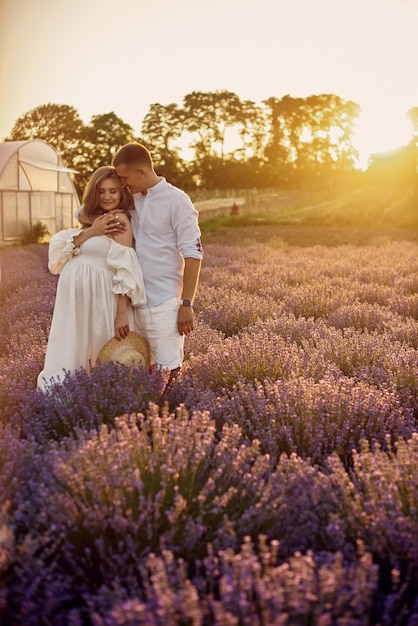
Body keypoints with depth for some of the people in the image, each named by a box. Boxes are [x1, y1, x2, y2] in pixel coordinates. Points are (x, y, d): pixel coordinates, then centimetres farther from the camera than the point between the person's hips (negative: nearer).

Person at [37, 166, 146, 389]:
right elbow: (58, 250, 1)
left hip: (102, 297, -8)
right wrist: (89, 231, -12)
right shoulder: (90, 219, 14)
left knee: (102, 358, 4)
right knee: (73, 351, 15)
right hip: (76, 296, 8)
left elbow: (124, 270, -17)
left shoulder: (119, 220, -10)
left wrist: (122, 313, -22)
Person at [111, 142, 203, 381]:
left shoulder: (176, 200, -7)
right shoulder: (132, 200, 10)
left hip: (165, 302, -6)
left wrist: (187, 304, -14)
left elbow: (193, 254, -10)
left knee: (168, 371, -5)